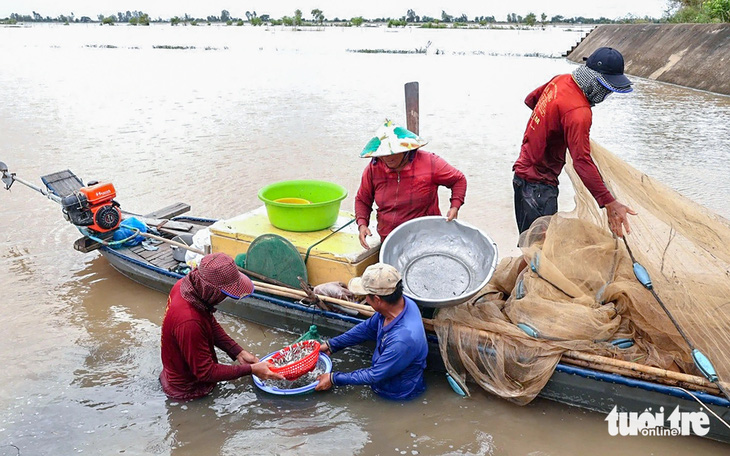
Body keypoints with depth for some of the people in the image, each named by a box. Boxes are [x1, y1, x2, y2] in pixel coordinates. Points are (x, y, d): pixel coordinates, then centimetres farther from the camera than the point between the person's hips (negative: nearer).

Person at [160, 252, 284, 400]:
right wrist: (250, 369, -21)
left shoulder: (187, 284, -14)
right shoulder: (189, 322, -39)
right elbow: (206, 372, -26)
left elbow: (211, 324, 2)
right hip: (187, 389, -8)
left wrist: (239, 352, -4)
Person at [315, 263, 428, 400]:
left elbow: (375, 376, -26)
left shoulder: (403, 340, -41)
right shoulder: (400, 302, -16)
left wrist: (334, 379, -17)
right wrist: (331, 345, 6)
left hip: (398, 393, -7)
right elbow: (368, 328, 2)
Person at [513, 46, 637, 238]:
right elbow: (582, 161, -30)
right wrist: (609, 204, -31)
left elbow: (531, 99, 21)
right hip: (538, 185, -10)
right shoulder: (578, 112, -25)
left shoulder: (561, 80, 2)